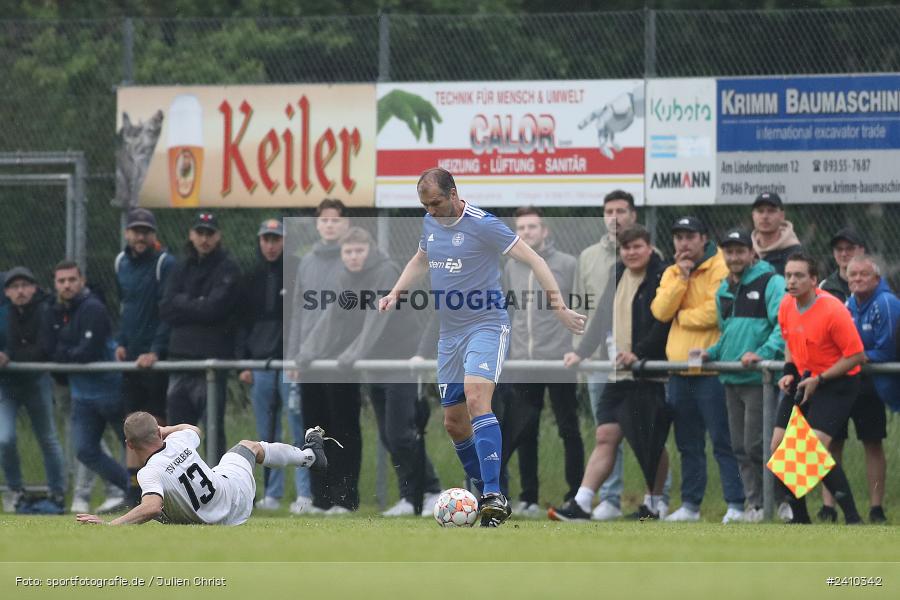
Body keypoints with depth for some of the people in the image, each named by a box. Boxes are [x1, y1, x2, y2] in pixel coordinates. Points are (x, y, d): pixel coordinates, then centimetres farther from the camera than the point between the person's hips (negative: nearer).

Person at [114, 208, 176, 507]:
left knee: (158, 423, -6)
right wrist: (120, 342, 11)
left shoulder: (165, 263, -9)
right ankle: (134, 490, 4)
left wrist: (155, 351, -18)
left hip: (157, 358, -6)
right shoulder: (121, 263, 12)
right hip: (131, 356, 6)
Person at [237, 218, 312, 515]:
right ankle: (272, 493, 11)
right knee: (267, 436, 6)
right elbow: (243, 323, 16)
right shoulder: (251, 280, 16)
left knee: (299, 430, -11)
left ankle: (304, 493, -13)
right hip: (259, 365, 5)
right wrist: (243, 362, 7)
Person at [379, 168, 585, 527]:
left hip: (486, 326, -8)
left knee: (476, 399, -28)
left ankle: (495, 498, -33)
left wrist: (559, 307, -21)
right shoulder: (430, 224, 8)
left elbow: (533, 260, -14)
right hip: (450, 333, 8)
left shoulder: (483, 225, -14)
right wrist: (395, 294, 13)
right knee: (454, 423, 6)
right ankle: (483, 491, 22)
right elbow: (420, 261, 29)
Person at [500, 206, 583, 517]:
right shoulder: (511, 267, 12)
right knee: (522, 433, 4)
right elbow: (508, 313, 17)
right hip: (522, 365, 4)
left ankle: (577, 497, 6)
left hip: (560, 363, -4)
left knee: (569, 430, 1)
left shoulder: (567, 265, -1)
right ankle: (528, 499, 10)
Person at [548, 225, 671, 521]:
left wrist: (638, 353, -20)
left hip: (649, 372, -6)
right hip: (618, 373, 6)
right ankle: (581, 504, -6)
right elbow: (602, 318, 19)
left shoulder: (662, 278, -8)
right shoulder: (617, 276, 15)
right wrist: (581, 352, 11)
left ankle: (655, 502, 19)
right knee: (606, 436, 0)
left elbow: (664, 322, -15)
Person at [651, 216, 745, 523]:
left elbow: (716, 311, -18)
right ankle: (690, 505, 19)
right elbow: (660, 311, 2)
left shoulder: (720, 268, -7)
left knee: (723, 441, -8)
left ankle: (736, 505, -7)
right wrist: (681, 277, -7)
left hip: (711, 369, -7)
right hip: (679, 371, 7)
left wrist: (681, 316, -3)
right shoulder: (671, 273, 15)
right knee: (688, 444, 13)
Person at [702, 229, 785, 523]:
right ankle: (755, 503, 11)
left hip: (759, 378, -8)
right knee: (741, 447, 6)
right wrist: (711, 353, 12)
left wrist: (763, 353, -25)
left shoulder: (771, 283, -5)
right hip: (731, 378, 8)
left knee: (756, 445, -11)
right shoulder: (724, 291, 20)